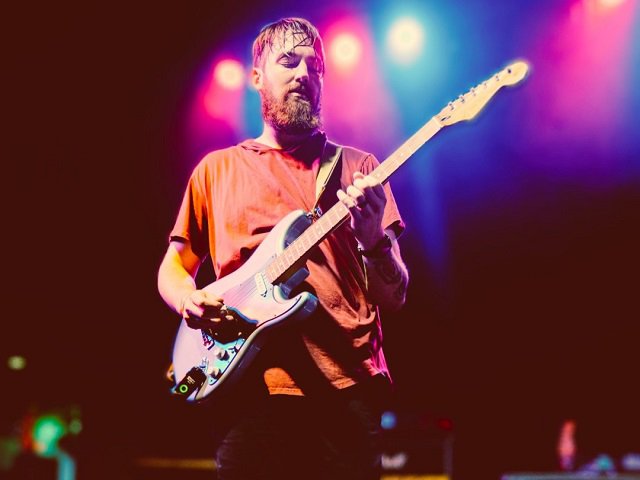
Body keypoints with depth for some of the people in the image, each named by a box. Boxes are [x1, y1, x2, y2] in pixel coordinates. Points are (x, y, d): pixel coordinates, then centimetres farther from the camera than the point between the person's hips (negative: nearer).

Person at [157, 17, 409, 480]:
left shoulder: (357, 168, 11)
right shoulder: (217, 169, 14)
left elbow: (394, 297, 6)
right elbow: (172, 267, 19)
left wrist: (374, 240, -15)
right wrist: (190, 301, -4)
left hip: (347, 388, 0)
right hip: (254, 388, 1)